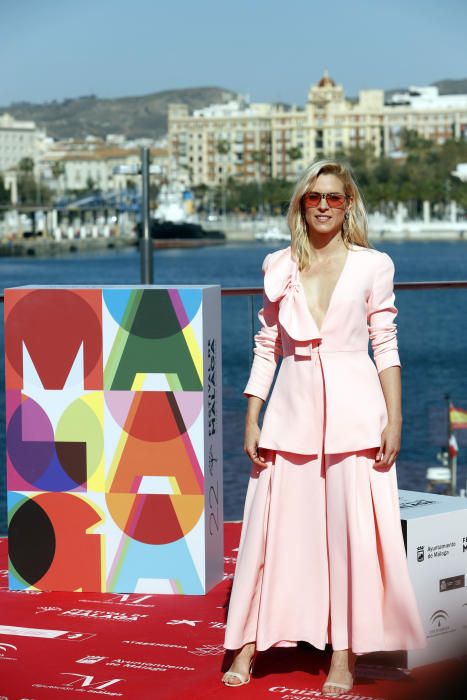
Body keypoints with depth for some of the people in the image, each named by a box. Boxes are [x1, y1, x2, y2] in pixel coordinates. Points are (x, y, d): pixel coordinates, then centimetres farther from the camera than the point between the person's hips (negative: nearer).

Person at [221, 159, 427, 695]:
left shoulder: (372, 266, 3)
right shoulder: (279, 268, 8)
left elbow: (385, 346, 2)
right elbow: (266, 347, 10)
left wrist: (394, 418, -5)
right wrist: (251, 420, 5)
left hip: (353, 410, -2)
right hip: (292, 409, 2)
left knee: (351, 528, -2)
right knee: (270, 526, 2)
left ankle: (344, 655, 6)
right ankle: (248, 644, 12)